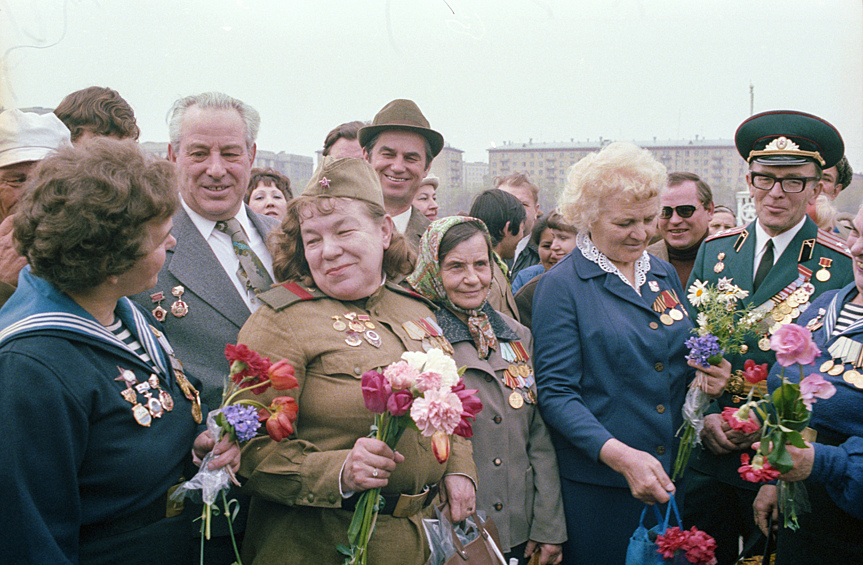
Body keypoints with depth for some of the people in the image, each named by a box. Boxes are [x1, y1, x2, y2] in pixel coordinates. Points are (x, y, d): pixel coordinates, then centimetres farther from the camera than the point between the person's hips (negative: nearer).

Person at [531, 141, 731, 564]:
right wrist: (621, 455, -26)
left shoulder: (665, 275, 9)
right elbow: (555, 393, -15)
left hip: (672, 476, 6)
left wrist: (707, 373, -3)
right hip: (596, 486, -5)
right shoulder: (561, 286, -9)